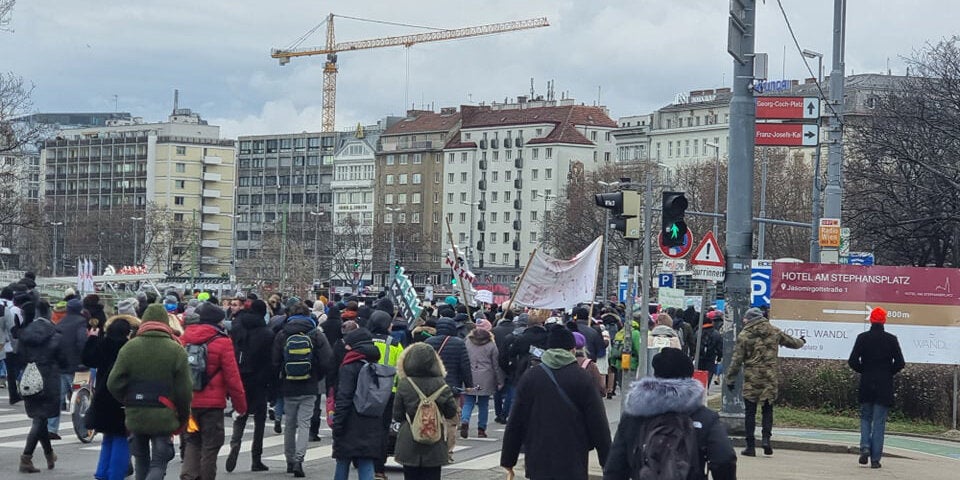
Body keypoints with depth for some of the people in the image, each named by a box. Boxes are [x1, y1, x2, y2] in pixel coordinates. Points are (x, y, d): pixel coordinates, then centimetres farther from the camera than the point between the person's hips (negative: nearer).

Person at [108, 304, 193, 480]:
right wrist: (183, 418, 10)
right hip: (164, 417, -2)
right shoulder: (176, 350, -7)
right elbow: (184, 390, -5)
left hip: (135, 417, 3)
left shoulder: (130, 347, -2)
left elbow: (114, 384, -3)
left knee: (141, 460, 19)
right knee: (159, 463, 2)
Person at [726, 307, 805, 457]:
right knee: (767, 409, 13)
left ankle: (750, 446, 3)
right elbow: (791, 342, 23)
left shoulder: (744, 335, -5)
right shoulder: (774, 332, 6)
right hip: (770, 378, 3)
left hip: (751, 378, -3)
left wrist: (730, 379, 2)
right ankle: (766, 437, -5)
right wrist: (801, 342, 46)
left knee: (750, 412, 4)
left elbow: (737, 360, -6)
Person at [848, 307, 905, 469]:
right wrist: (888, 373, 11)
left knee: (865, 418, 16)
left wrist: (864, 371, 10)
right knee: (879, 422, 3)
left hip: (866, 385, 0)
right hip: (884, 387, 0)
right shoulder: (891, 339, -3)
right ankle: (875, 458, 1)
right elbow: (900, 363, -6)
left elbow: (853, 361, -7)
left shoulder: (862, 338, -3)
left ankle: (865, 447, -5)